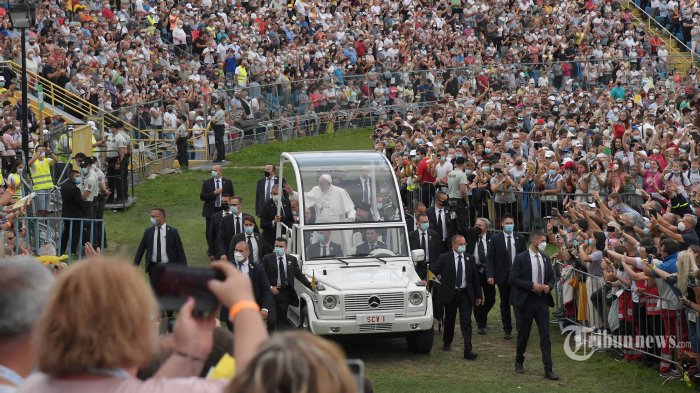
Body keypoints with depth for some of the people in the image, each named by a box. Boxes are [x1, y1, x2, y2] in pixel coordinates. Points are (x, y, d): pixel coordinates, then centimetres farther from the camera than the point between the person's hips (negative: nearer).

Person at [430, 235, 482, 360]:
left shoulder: (470, 259, 4)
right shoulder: (444, 258, -4)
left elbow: (475, 278, 9)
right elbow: (432, 271, 2)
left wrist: (478, 295, 9)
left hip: (466, 295, 1)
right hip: (450, 294, -1)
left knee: (466, 322, -8)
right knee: (449, 320, 15)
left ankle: (468, 350, -12)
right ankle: (447, 343, 38)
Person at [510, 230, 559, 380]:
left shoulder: (545, 258, 8)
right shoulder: (521, 258, -8)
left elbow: (551, 278, 16)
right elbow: (513, 279, -11)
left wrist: (549, 286, -6)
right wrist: (532, 285, -18)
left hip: (542, 300, 4)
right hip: (526, 300, -4)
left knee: (545, 335, -4)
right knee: (524, 334, 9)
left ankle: (548, 369, -6)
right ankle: (519, 362, 30)